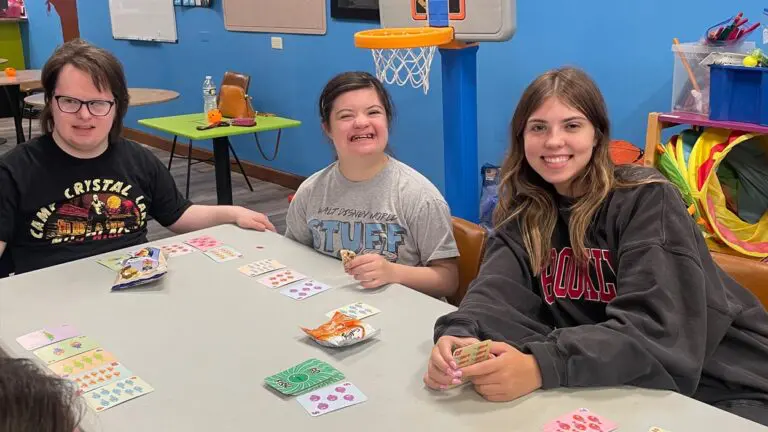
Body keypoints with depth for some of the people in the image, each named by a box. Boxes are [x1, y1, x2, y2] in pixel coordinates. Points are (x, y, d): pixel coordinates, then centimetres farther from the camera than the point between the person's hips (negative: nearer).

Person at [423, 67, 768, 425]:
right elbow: (497, 290, -14)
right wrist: (458, 336, -36)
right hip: (624, 388, 5)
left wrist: (540, 367, -40)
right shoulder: (524, 212, 1)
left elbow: (658, 329, -27)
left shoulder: (647, 200, -15)